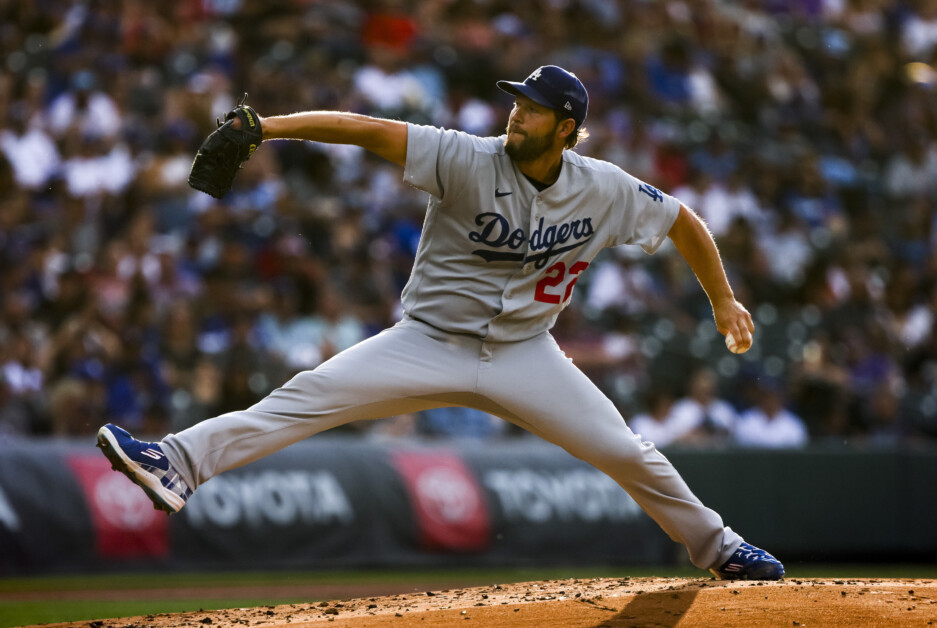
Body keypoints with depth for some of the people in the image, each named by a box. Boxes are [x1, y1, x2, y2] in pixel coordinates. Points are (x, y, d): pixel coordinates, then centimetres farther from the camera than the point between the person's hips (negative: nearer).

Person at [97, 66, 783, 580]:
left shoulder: (605, 191, -8)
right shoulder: (469, 161, -17)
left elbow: (684, 221, 8)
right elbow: (371, 130, -25)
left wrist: (724, 300, 12)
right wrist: (267, 127, -36)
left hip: (523, 353, 2)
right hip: (430, 344, -2)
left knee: (627, 454, 0)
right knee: (311, 394, -21)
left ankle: (716, 545, 24)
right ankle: (179, 463, -28)